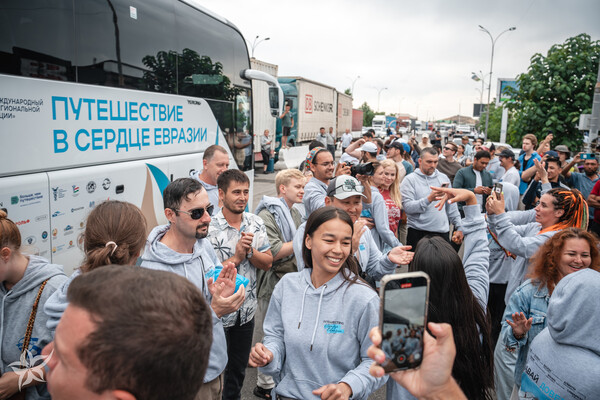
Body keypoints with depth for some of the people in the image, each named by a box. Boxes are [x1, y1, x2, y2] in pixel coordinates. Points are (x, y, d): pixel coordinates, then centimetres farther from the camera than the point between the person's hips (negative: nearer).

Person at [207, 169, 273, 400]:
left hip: (246, 311, 5)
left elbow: (267, 263, -2)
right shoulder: (209, 228, -19)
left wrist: (249, 251, -20)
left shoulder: (256, 224, -2)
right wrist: (236, 257, -24)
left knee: (238, 369, 24)